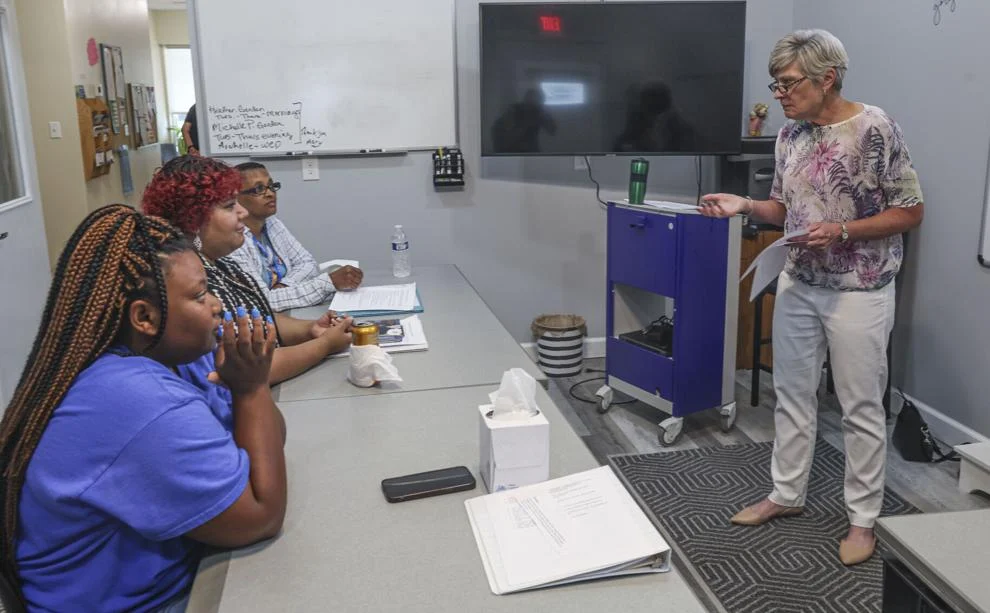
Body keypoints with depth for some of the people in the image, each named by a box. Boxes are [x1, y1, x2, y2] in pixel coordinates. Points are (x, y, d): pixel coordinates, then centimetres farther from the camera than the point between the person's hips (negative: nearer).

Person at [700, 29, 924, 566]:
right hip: (799, 283, 6)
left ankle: (863, 518, 21)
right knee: (792, 393, 14)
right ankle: (786, 494, 31)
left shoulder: (873, 128, -15)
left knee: (861, 406, 5)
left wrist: (842, 232, -22)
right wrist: (744, 205, -6)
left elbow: (910, 212, -11)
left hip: (858, 290, -6)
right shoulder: (790, 135, 4)